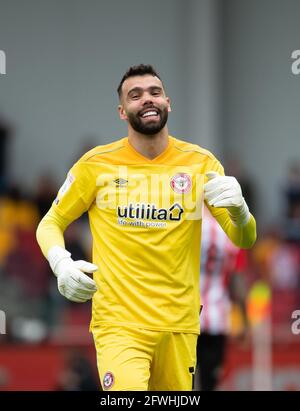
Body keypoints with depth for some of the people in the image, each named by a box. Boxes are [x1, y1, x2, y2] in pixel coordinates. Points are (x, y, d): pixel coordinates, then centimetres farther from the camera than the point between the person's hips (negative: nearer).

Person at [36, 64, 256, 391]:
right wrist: (61, 264, -12)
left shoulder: (201, 163, 4)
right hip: (119, 323, -3)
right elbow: (50, 224, 9)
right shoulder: (96, 164, 0)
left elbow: (244, 240, 4)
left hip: (180, 325, 3)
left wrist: (238, 209, -19)